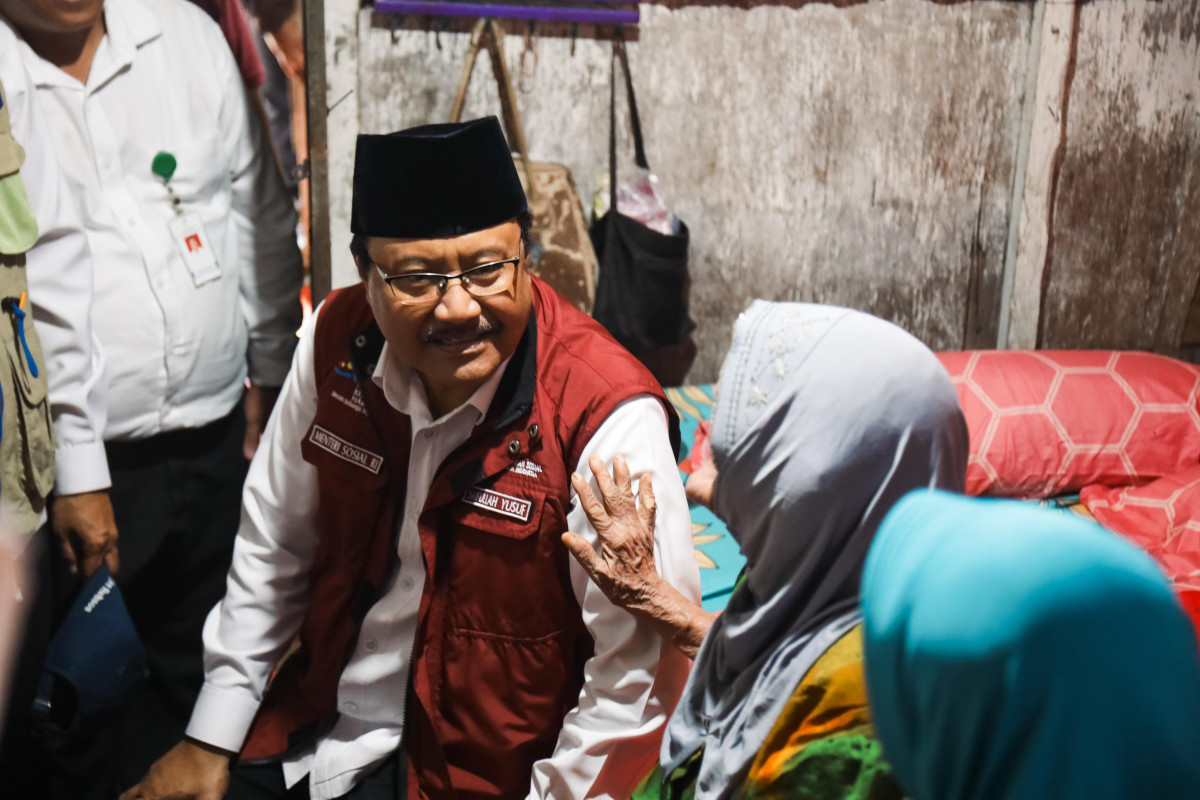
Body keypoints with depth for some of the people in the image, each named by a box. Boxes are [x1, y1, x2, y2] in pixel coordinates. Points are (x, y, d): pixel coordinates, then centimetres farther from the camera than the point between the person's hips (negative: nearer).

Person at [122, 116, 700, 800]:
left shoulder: (607, 416, -25)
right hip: (309, 734, 5)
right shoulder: (337, 341, -6)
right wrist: (210, 741, 9)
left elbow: (640, 677, -20)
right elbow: (274, 548, 6)